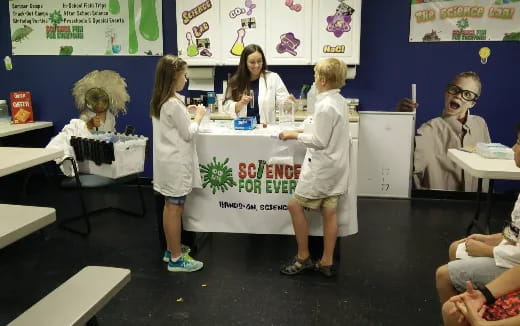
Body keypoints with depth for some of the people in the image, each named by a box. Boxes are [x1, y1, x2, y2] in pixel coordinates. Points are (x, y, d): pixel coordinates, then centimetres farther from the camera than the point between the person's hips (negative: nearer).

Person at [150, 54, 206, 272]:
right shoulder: (174, 104, -20)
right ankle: (176, 259, 8)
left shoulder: (159, 101, 8)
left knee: (170, 206, 17)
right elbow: (188, 134, -15)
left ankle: (171, 249, 29)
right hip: (177, 162, -9)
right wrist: (198, 116, -2)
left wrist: (185, 111, 11)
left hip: (168, 160, 9)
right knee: (175, 208, -2)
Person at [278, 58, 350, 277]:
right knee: (329, 212, 10)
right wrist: (306, 131, 10)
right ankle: (326, 262, 17)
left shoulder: (325, 105, -19)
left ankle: (303, 258, 12)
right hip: (335, 165, 9)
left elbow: (319, 141, -19)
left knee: (295, 205, 2)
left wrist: (295, 135, -8)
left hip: (322, 166, -9)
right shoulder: (339, 101, 9)